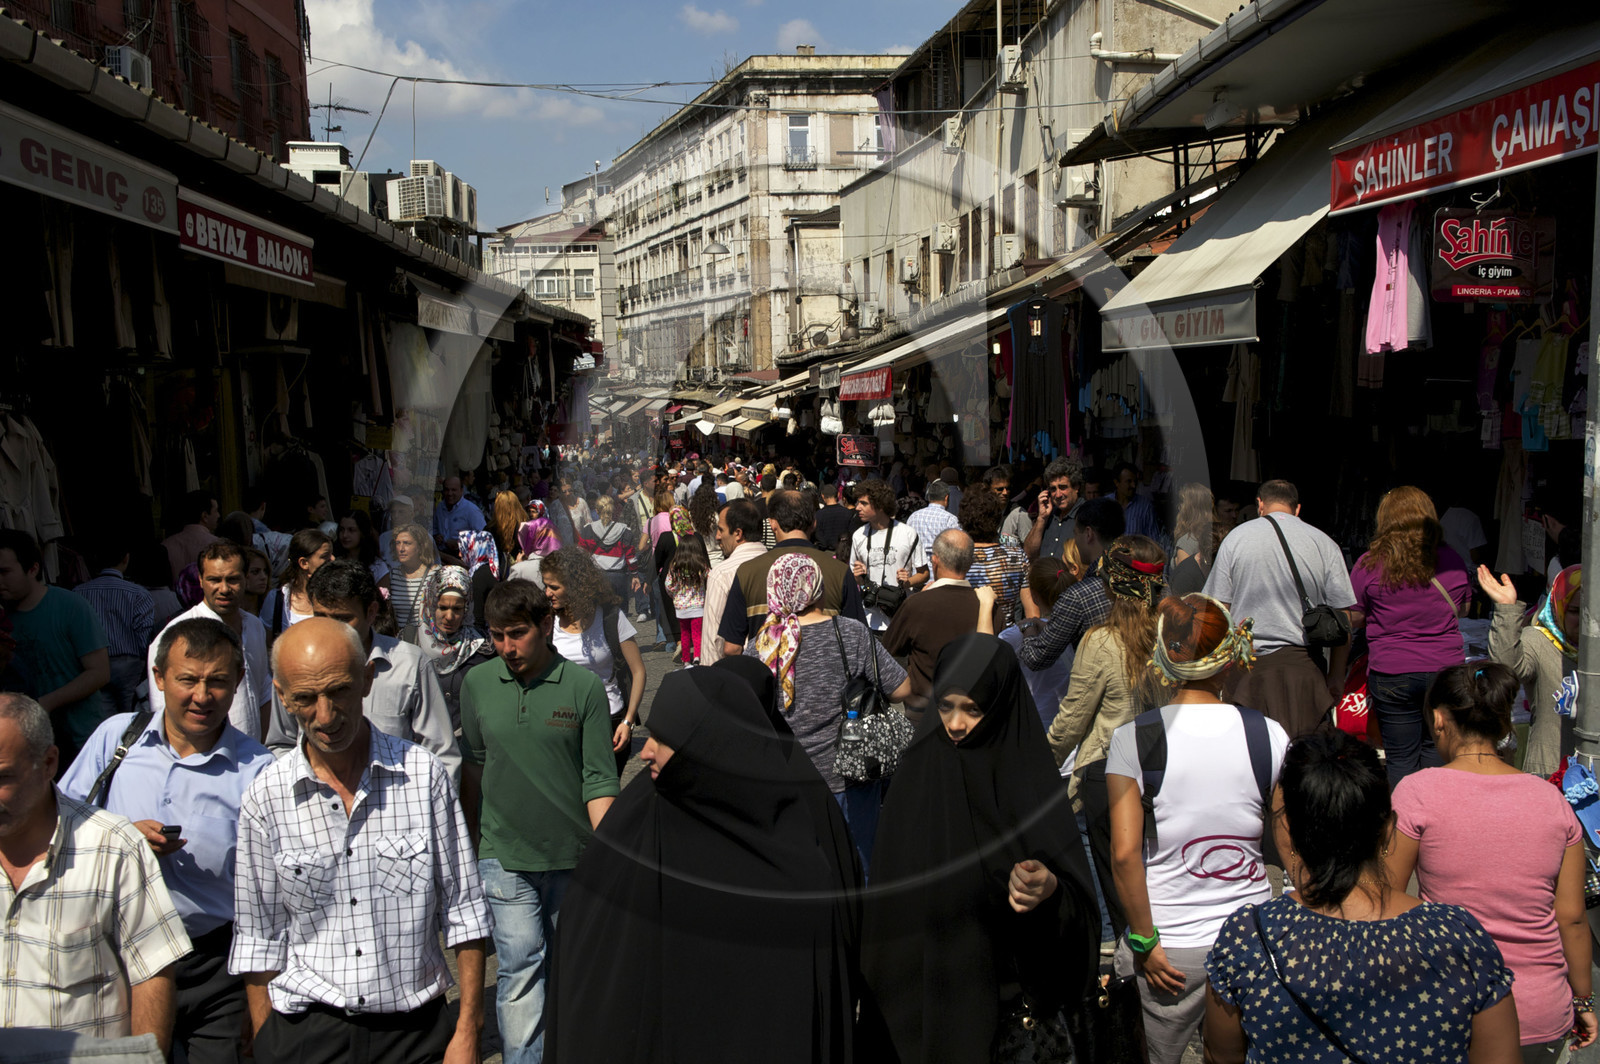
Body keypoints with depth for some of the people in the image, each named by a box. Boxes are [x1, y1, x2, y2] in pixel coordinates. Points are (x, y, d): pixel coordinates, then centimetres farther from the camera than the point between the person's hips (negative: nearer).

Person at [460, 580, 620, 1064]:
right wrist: (470, 840, 17)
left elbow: (599, 779, -8)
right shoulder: (477, 684, -2)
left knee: (566, 962, 14)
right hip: (504, 856, 0)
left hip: (573, 855, 0)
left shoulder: (585, 687, -9)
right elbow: (473, 768, 10)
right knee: (520, 961, -7)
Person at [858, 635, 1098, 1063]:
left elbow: (1077, 896, -16)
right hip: (910, 975, 3)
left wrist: (1047, 888, -37)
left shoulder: (1032, 785, -14)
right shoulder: (919, 765, -3)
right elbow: (890, 881, 4)